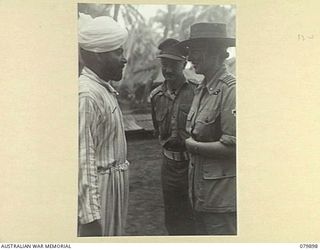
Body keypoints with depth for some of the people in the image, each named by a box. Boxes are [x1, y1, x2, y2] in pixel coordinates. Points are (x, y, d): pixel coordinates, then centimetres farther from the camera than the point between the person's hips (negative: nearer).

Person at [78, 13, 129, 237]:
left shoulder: (106, 89, 9)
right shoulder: (86, 94, -20)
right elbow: (82, 158, -24)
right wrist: (90, 217, -25)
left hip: (116, 183, 9)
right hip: (99, 185, -9)